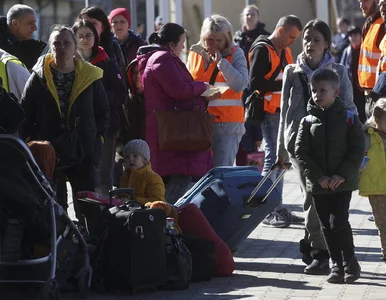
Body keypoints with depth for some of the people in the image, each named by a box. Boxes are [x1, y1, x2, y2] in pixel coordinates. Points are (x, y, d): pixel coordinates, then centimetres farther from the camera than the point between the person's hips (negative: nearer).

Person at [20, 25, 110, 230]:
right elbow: (25, 114, 5)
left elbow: (103, 111, 13)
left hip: (83, 153, 0)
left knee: (90, 207, -1)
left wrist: (98, 138, 3)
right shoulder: (39, 78, 2)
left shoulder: (90, 77, 4)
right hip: (49, 154, 0)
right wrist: (31, 142, -3)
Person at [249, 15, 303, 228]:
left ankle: (277, 207, 17)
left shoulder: (285, 52, 17)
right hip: (268, 112, -9)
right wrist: (283, 84, -22)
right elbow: (254, 83, -20)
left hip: (282, 111, 9)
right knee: (273, 157, -10)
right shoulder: (262, 50, -11)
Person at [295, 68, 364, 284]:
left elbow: (358, 149, -5)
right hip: (318, 184, 3)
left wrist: (343, 174, -15)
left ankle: (350, 264, 5)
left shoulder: (349, 119, -4)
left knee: (339, 222, -12)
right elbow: (301, 152, -1)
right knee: (327, 226, 8)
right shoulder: (308, 121, 1)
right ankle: (337, 265, 19)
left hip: (343, 183, -3)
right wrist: (318, 176, -11)